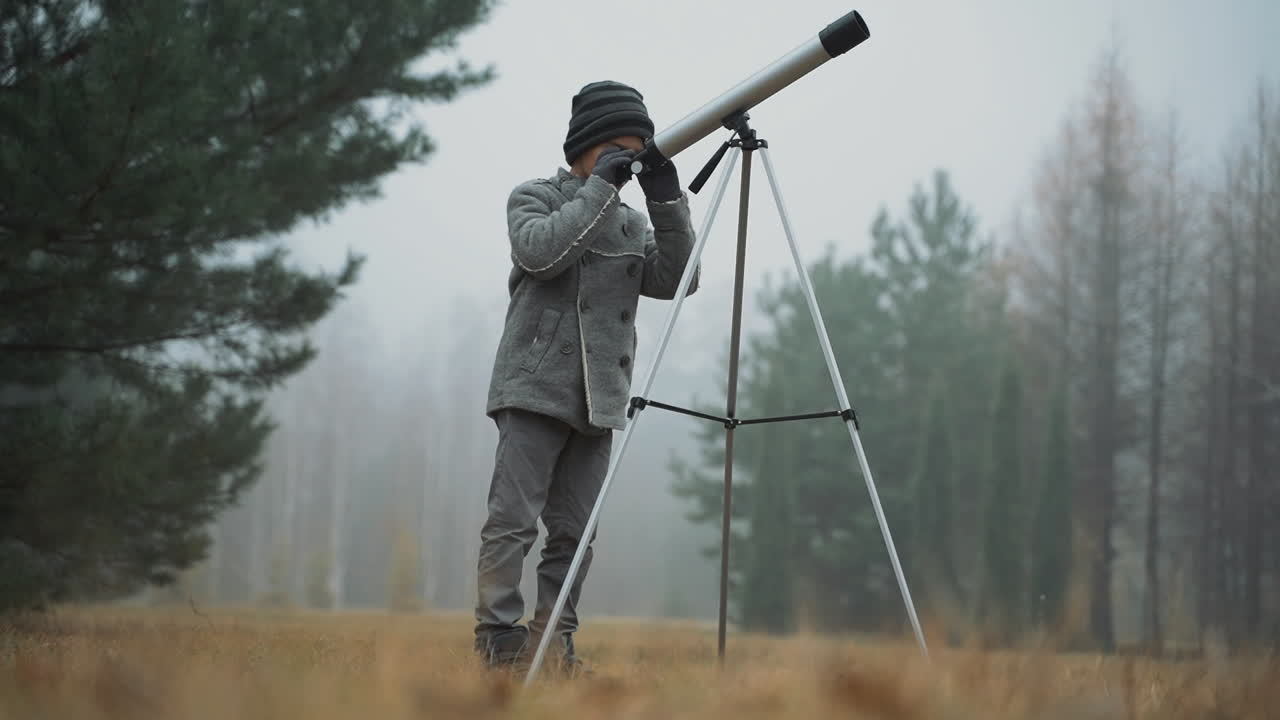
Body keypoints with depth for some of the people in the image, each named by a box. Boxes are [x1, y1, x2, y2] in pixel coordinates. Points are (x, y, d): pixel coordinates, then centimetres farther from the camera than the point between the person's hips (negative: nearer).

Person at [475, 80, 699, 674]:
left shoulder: (631, 223, 20)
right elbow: (540, 251, -15)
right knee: (513, 521, -9)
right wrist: (599, 188, -13)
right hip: (536, 388, -5)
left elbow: (674, 281, 5)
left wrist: (668, 204, -5)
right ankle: (501, 642, -8)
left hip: (599, 399, 5)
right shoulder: (533, 198, 7)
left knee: (575, 531, 2)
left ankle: (555, 645, 5)